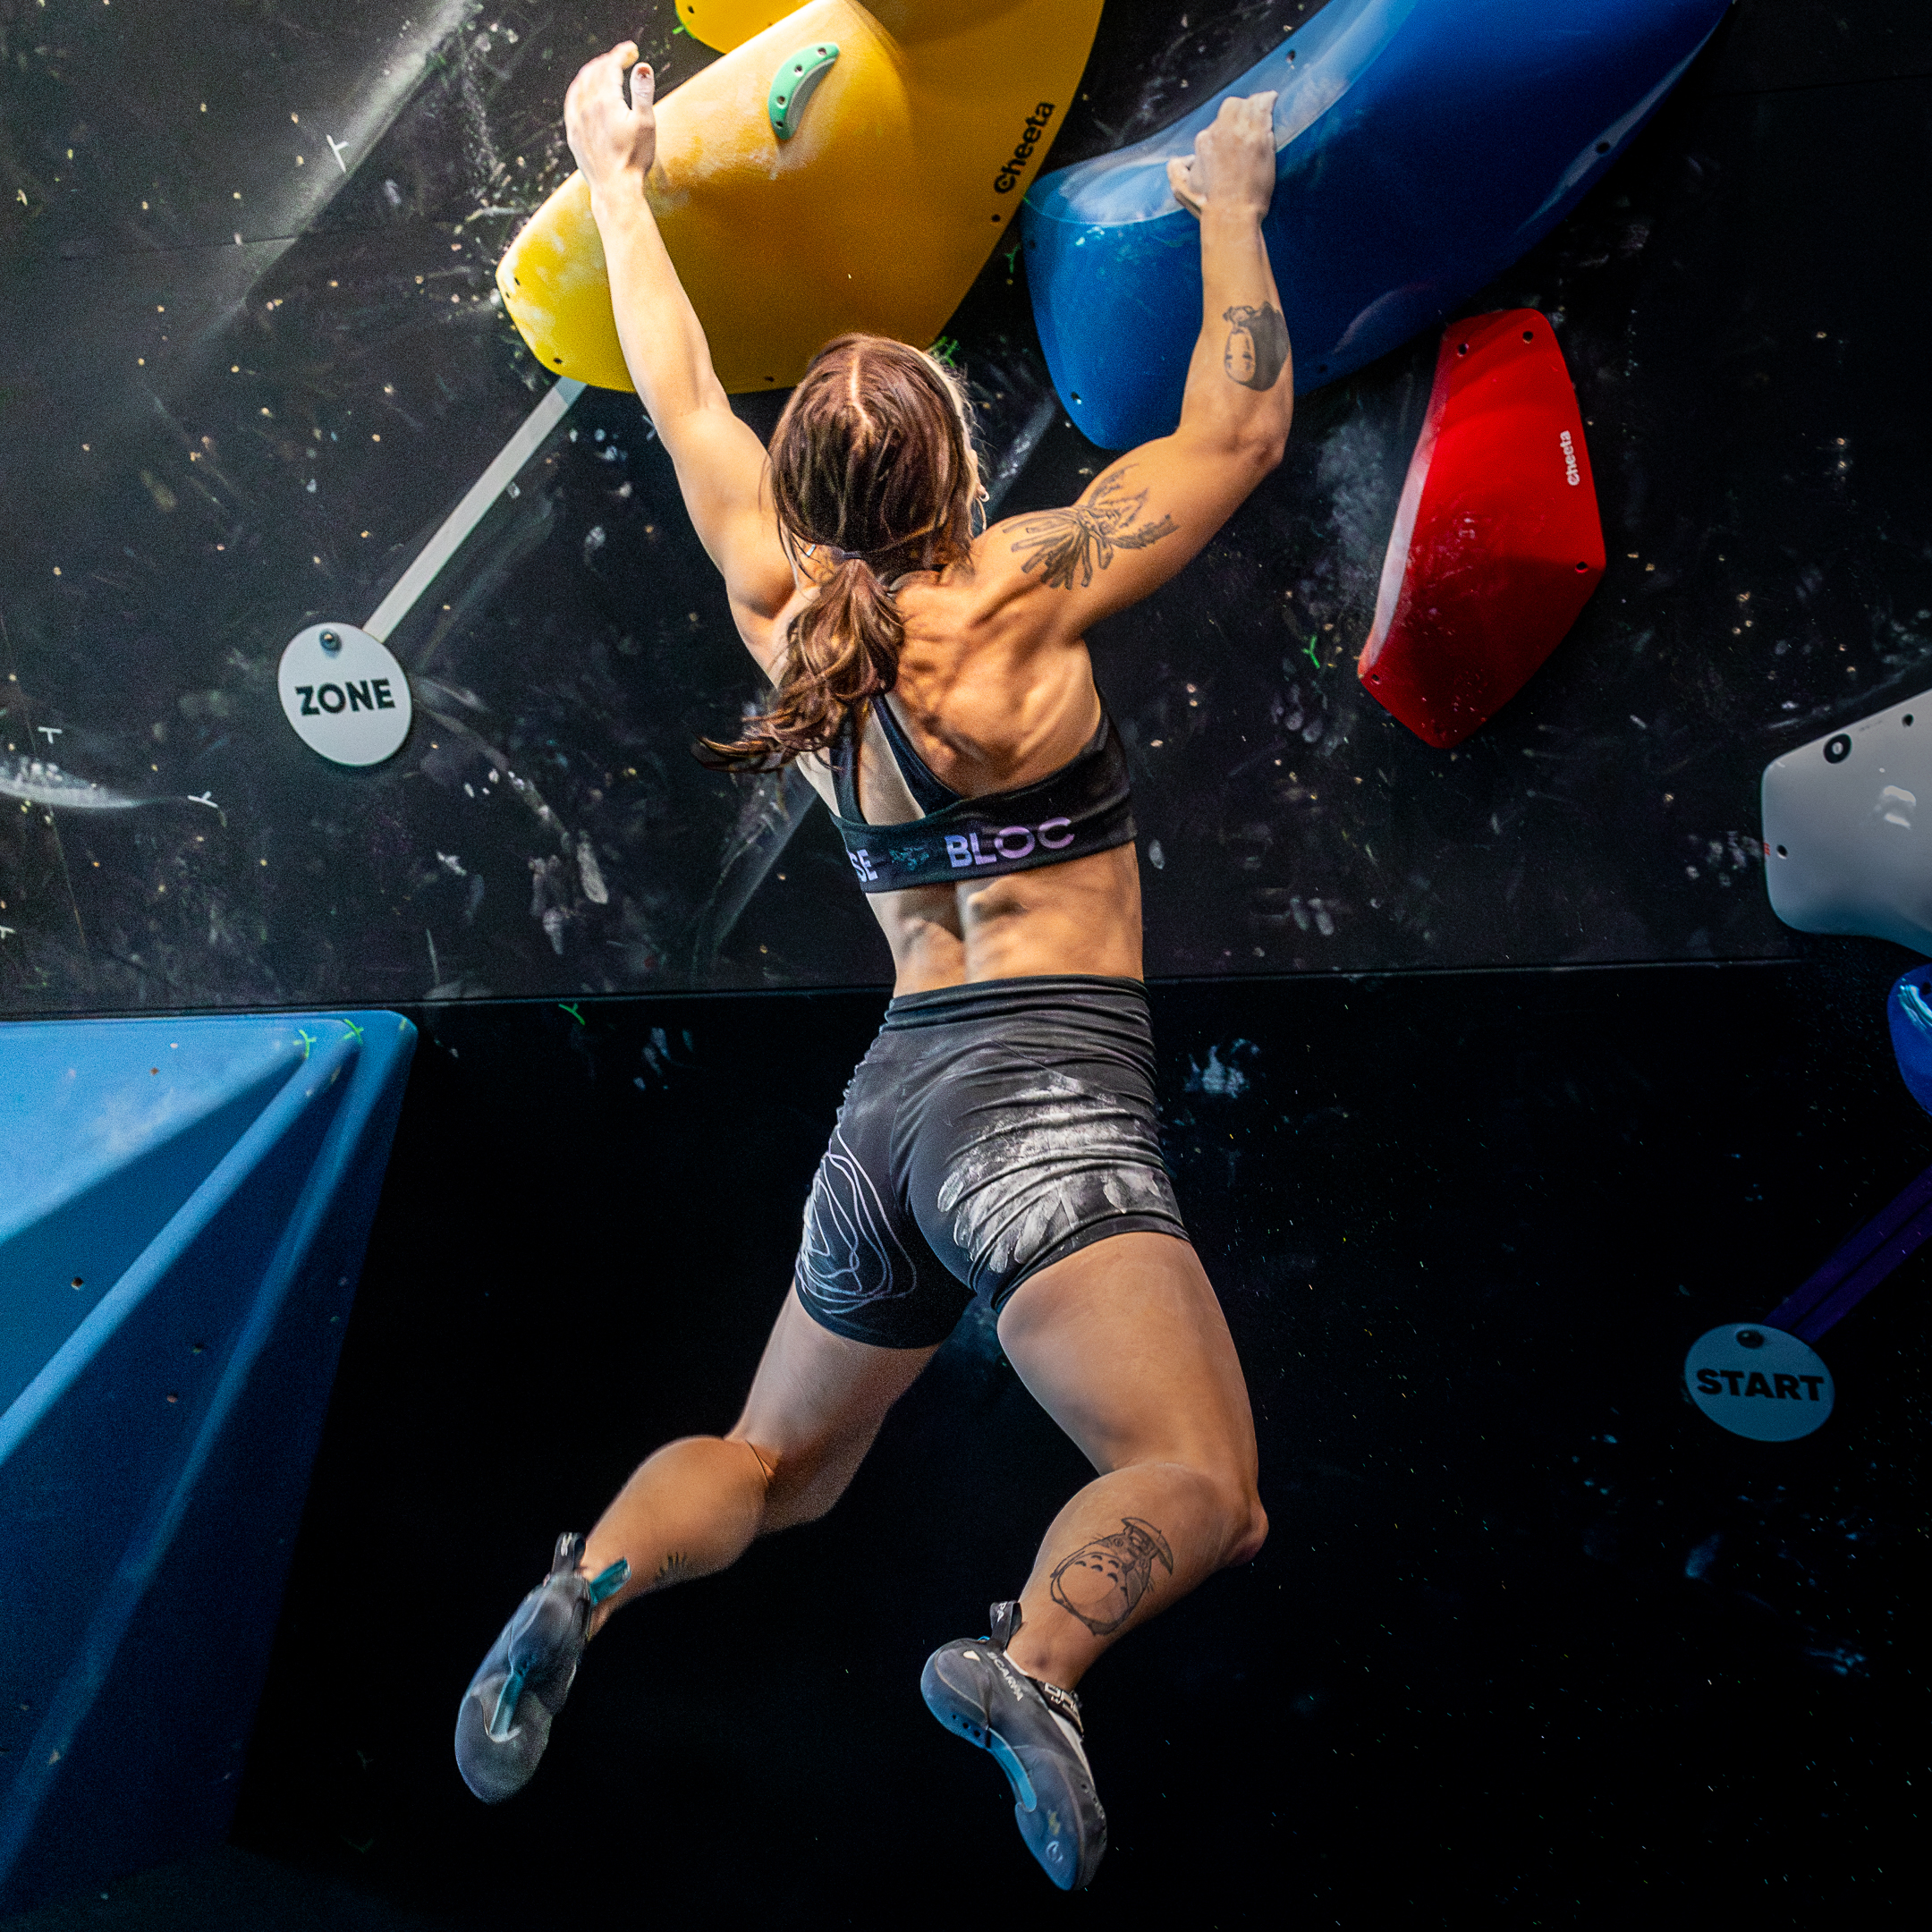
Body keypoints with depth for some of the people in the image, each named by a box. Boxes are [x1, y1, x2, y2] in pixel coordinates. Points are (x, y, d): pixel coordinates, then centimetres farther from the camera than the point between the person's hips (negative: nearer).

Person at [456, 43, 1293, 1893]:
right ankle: (1031, 1655, -46)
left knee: (779, 1465, 22)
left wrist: (614, 177, 34)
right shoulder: (1016, 591, -5)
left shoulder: (784, 609, 9)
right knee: (1199, 1490, -16)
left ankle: (594, 1576, -8)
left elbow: (684, 399, 23)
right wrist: (1231, 209, 15)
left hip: (887, 1101, 6)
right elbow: (1238, 429, 3)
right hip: (1044, 1090, -6)